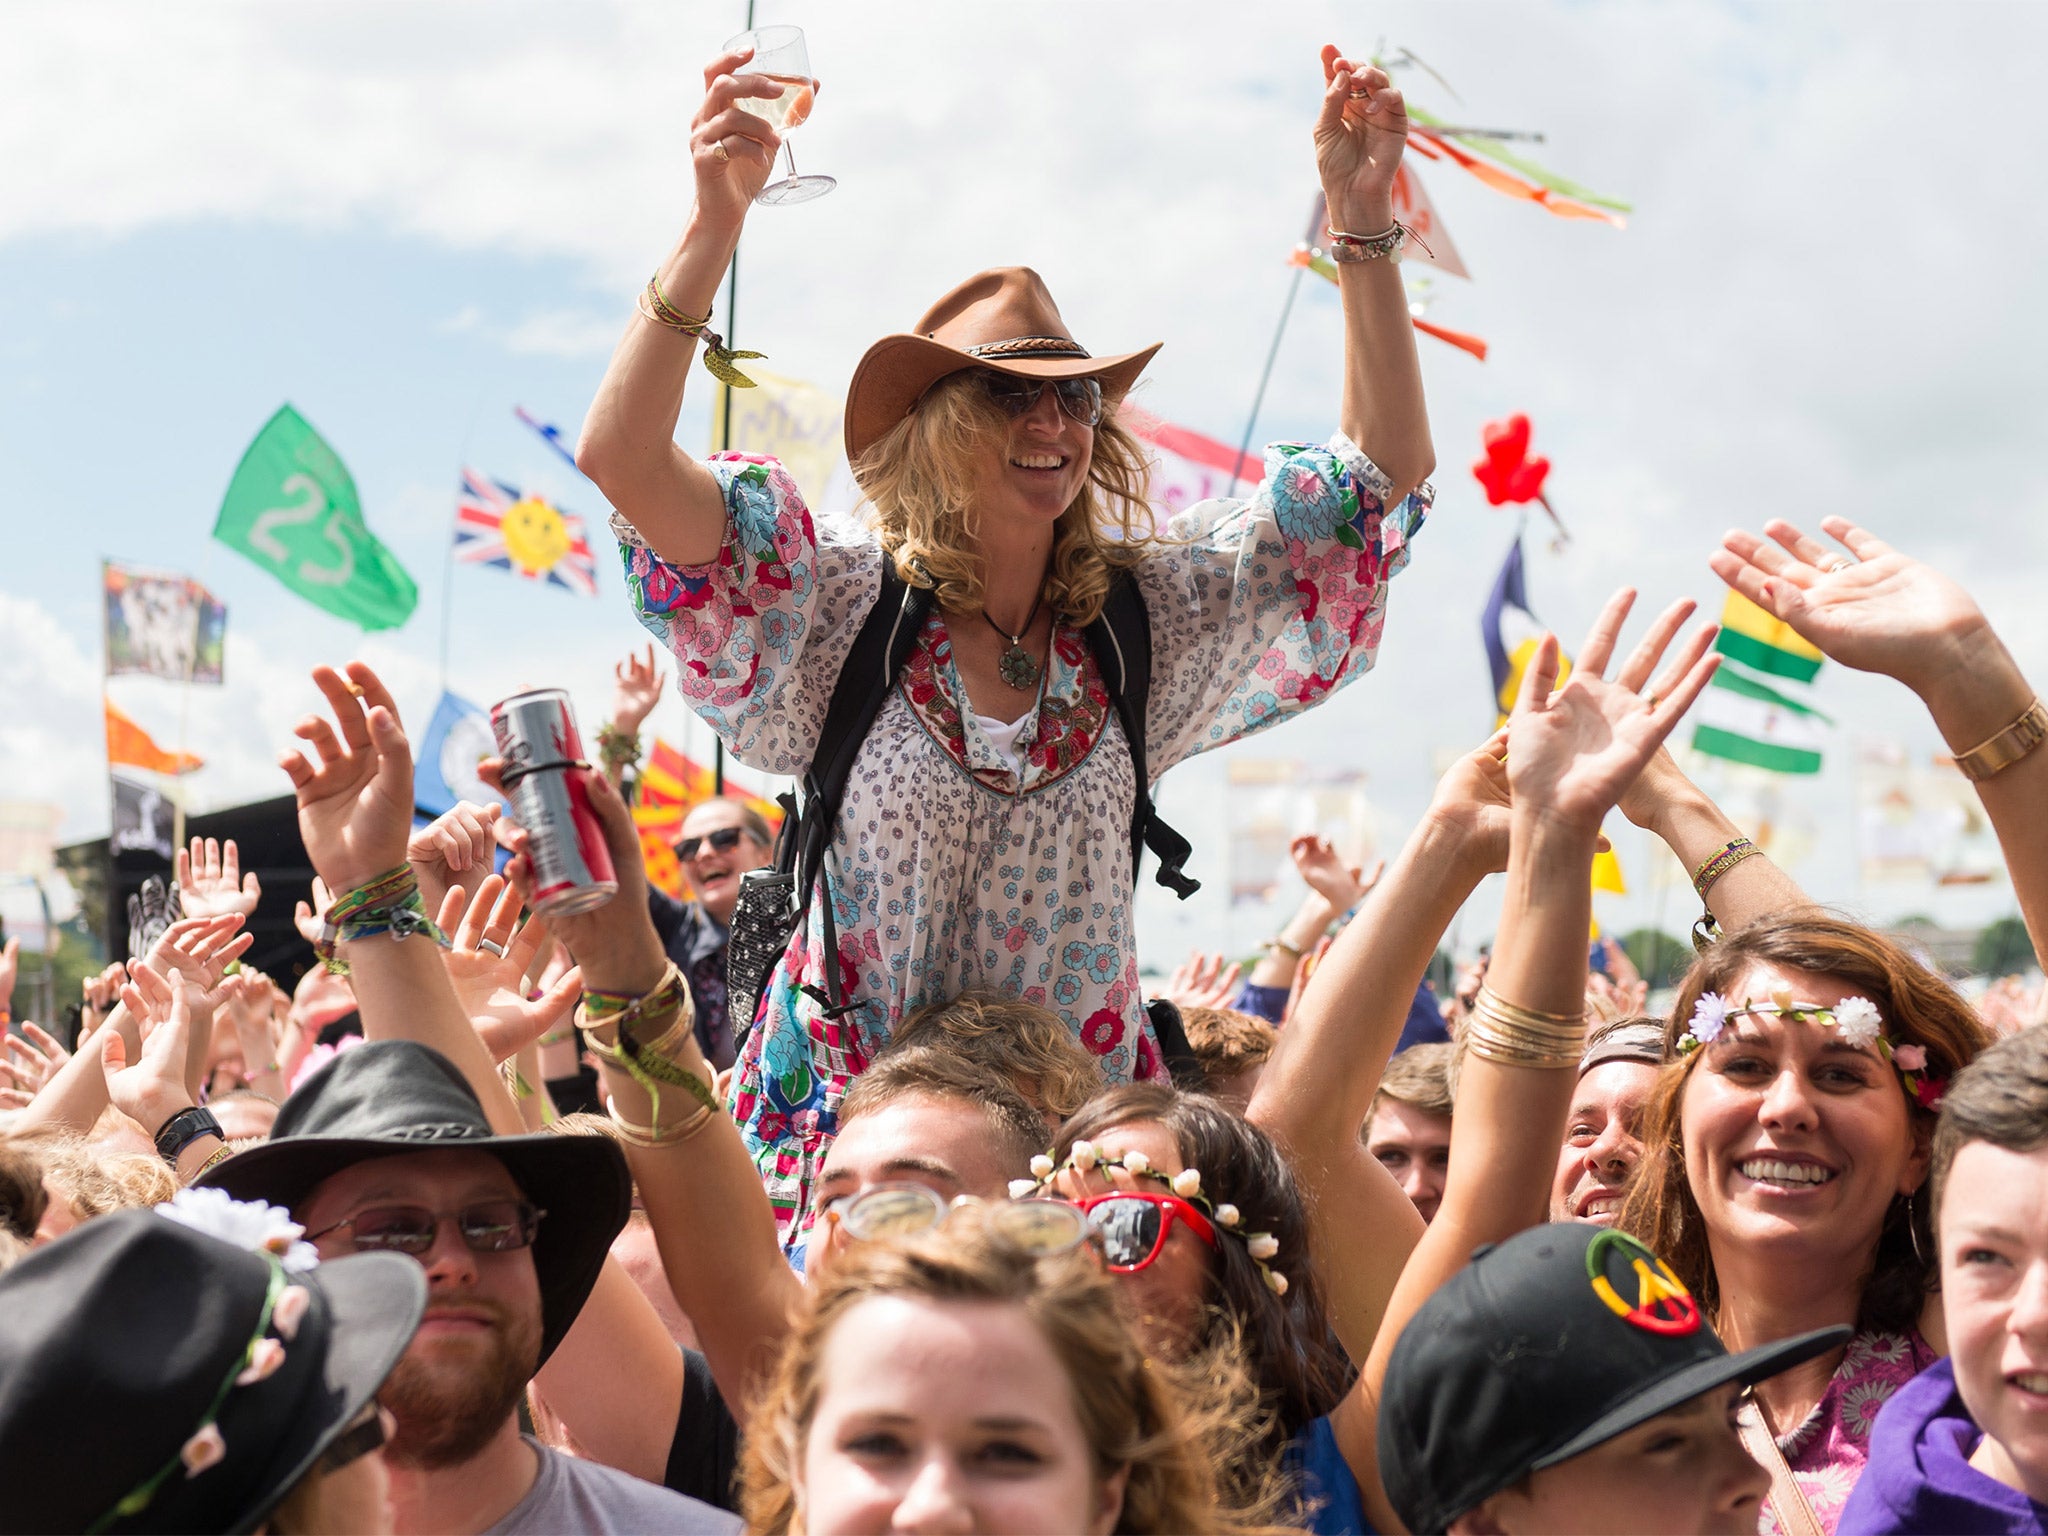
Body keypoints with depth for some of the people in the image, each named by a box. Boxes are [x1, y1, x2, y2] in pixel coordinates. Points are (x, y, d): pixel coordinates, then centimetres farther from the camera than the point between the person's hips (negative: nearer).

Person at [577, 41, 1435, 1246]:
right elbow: (621, 458, -15)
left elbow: (1386, 475, 3)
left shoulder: (1145, 618, 4)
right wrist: (715, 224, -24)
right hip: (854, 1120, -2)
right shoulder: (838, 610, -4)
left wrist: (1364, 224, -5)